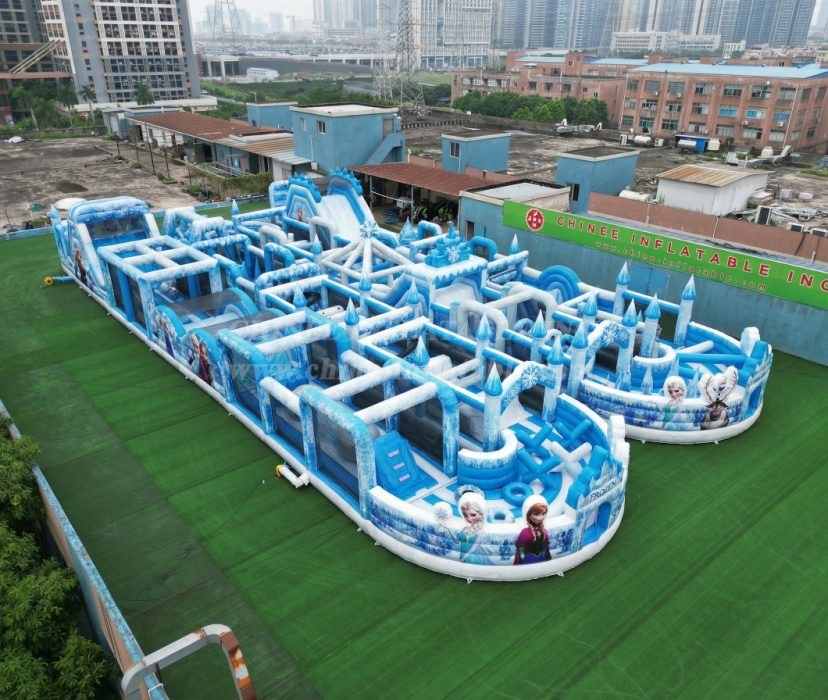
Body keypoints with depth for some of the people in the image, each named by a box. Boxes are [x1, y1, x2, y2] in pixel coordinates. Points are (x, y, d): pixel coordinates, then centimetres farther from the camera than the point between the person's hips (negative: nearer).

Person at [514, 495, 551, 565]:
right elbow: (519, 551, -13)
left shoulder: (544, 532, 0)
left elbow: (546, 549, 11)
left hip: (542, 561, 5)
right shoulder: (525, 533, -17)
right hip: (528, 561, -5)